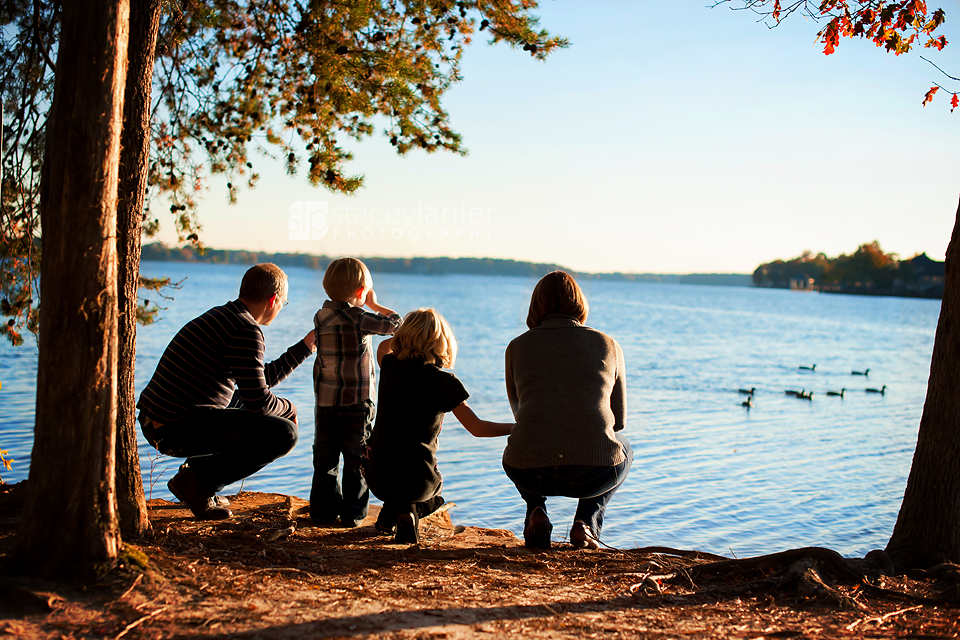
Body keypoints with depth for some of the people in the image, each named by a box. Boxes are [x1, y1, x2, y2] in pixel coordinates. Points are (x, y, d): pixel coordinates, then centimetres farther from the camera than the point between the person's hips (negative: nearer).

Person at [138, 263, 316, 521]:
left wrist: (305, 347, 33)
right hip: (177, 430, -10)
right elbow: (258, 401, -18)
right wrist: (288, 408, 4)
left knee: (238, 401, 34)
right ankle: (200, 480, -5)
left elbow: (259, 379, 27)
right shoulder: (247, 330, -15)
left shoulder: (222, 316, 17)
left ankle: (197, 472, 18)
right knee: (284, 433, -13)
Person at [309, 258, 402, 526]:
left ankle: (323, 510, 16)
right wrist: (374, 304, 7)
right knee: (356, 459, 5)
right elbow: (395, 323, -6)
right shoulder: (359, 319, -14)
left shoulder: (320, 317, 5)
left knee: (325, 457, 12)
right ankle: (353, 513, 9)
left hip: (325, 401, 5)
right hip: (356, 402, -5)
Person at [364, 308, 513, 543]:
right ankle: (409, 511, -3)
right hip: (416, 478, -4)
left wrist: (412, 329, 22)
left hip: (377, 475, 4)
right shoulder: (445, 382, -11)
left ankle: (391, 511, 11)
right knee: (433, 494, 32)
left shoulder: (391, 367, -1)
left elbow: (383, 347, 26)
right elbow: (477, 428, -6)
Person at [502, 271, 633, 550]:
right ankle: (587, 519, 13)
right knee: (623, 450, 36)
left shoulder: (518, 346, 11)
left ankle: (536, 511, 14)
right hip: (594, 475, -1)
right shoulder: (608, 345, 10)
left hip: (531, 475, 1)